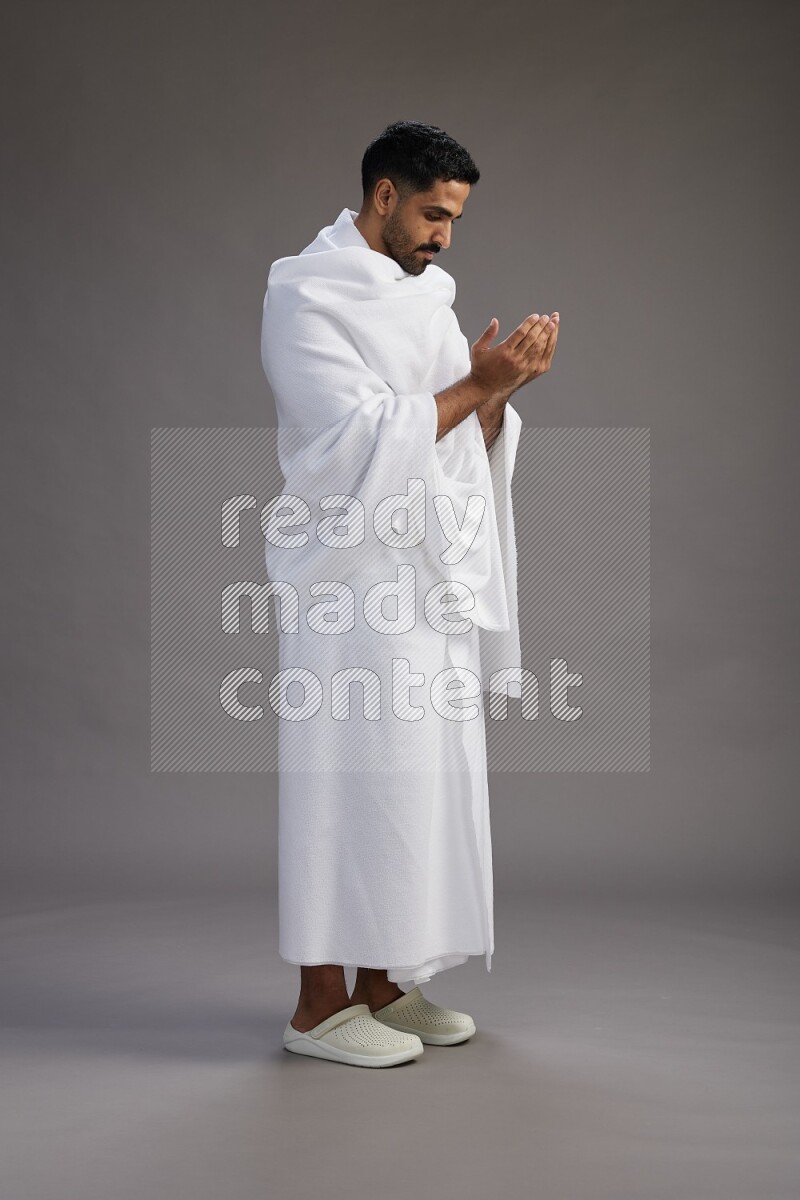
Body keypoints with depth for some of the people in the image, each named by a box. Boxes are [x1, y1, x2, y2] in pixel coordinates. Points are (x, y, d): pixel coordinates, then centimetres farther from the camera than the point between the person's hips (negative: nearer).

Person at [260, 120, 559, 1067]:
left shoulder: (422, 295, 18)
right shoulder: (304, 294, -7)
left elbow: (469, 440, 16)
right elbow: (361, 438, -16)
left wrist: (503, 384, -2)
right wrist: (476, 383, -13)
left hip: (434, 579, 8)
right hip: (356, 581, -8)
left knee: (419, 784, 10)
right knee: (352, 784, -5)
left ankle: (381, 985, 20)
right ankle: (319, 1004, 6)